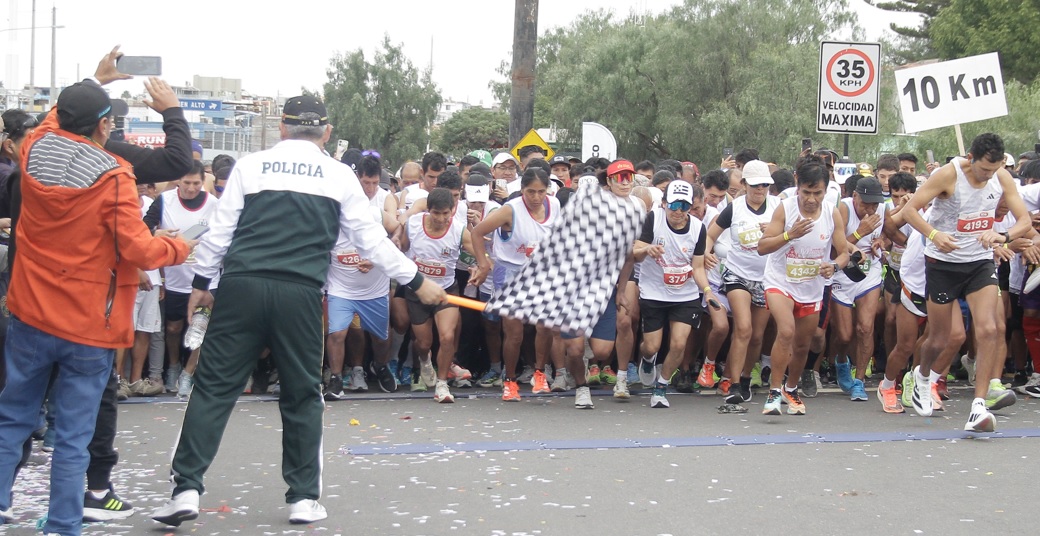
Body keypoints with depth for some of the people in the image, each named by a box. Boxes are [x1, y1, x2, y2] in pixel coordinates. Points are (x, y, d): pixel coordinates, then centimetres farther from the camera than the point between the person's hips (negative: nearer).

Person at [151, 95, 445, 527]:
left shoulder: (251, 165, 8)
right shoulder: (340, 176, 9)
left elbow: (220, 230, 8)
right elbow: (372, 240, 13)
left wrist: (201, 283, 19)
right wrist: (417, 283, 23)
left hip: (242, 286, 0)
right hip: (300, 293, 0)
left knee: (213, 387, 4)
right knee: (302, 397, 12)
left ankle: (186, 489, -1)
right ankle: (304, 498, 14)